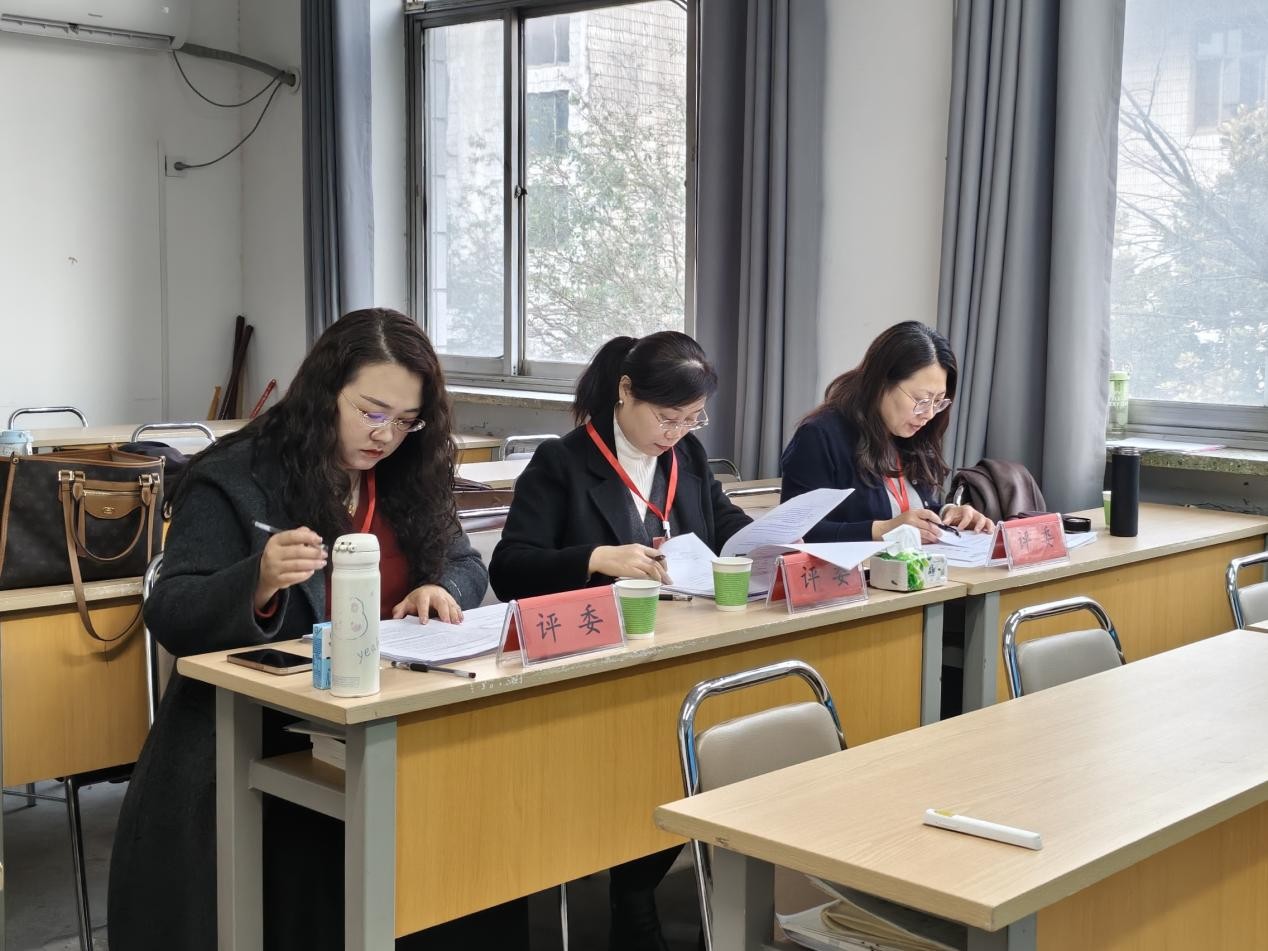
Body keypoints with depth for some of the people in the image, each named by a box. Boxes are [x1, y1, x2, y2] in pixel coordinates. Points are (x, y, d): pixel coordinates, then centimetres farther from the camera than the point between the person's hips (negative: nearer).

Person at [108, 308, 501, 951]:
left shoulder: (409, 478, 8)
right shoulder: (233, 479, -8)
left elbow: (466, 564, 17)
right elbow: (170, 619, -13)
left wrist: (442, 590, -8)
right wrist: (260, 582, -34)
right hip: (248, 752, -5)